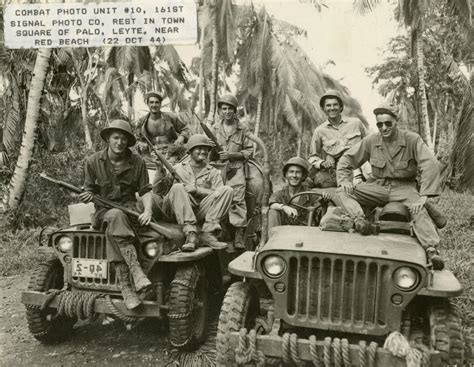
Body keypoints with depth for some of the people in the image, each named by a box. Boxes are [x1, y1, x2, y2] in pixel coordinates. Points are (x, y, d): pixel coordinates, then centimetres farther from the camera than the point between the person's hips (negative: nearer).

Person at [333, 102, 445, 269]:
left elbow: (431, 165, -19)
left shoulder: (412, 139, -8)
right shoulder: (371, 141, 0)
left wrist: (424, 195, -29)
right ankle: (360, 220, -45)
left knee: (419, 210, -36)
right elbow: (346, 160, 9)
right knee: (340, 194, -19)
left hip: (404, 187, -2)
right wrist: (345, 180, -10)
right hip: (379, 187, 3)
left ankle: (431, 250, -42)